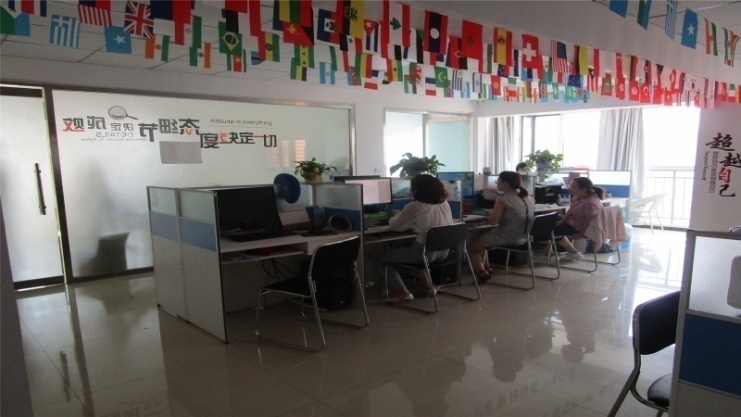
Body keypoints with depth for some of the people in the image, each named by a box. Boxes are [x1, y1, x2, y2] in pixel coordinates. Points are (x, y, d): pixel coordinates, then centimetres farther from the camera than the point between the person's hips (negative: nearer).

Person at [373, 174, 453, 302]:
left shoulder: (414, 207, -16)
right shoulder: (444, 203, 5)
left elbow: (394, 225, -4)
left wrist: (397, 217, 17)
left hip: (425, 252, -8)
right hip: (443, 251, 8)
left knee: (379, 260, 7)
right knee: (407, 248, 39)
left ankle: (402, 292, 1)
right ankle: (428, 285, 33)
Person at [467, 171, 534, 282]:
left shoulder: (502, 200, -19)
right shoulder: (528, 197, 4)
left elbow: (492, 221, -22)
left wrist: (492, 213, -2)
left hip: (507, 239, -8)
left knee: (471, 246, 12)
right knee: (481, 236, 28)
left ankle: (481, 272, 5)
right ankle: (486, 267, 31)